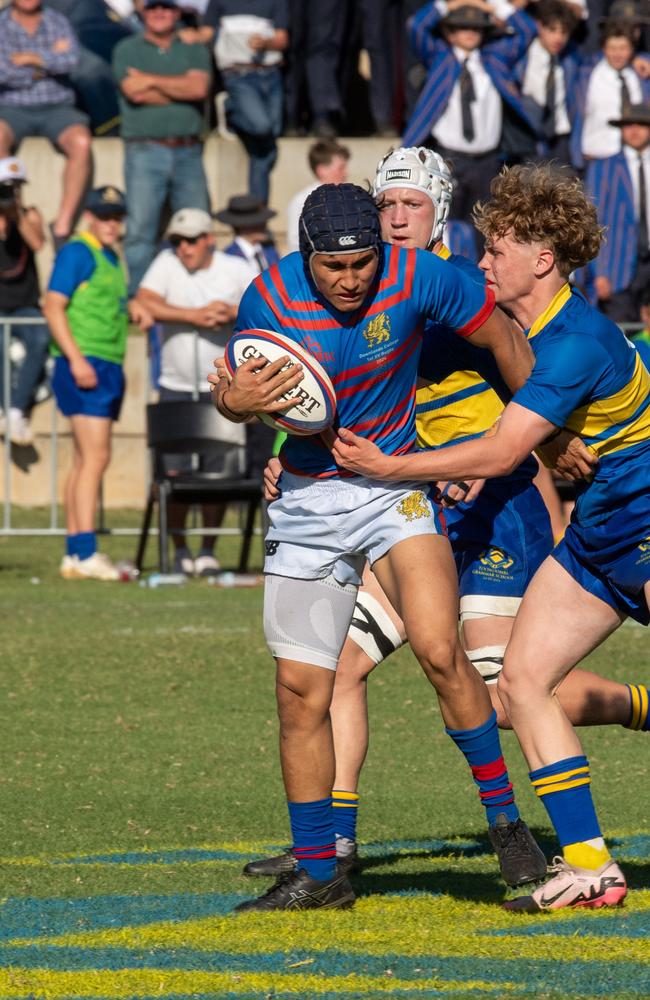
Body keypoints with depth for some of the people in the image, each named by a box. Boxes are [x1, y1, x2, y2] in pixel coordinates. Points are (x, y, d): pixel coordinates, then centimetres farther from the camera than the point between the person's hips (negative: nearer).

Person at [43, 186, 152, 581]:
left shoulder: (111, 259, 19)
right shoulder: (78, 252, -9)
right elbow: (54, 305, -16)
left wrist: (133, 308, 9)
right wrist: (76, 358, -24)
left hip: (106, 369, 10)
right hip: (85, 366, -10)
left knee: (86, 460, 10)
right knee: (95, 456, -16)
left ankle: (75, 556, 12)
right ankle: (85, 553, -21)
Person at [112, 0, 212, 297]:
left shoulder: (194, 50, 13)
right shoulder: (127, 50, 8)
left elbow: (199, 88, -6)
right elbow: (135, 94, -8)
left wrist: (151, 80, -6)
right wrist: (181, 89, -2)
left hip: (188, 152, 2)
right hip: (144, 149, -2)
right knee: (140, 229, -8)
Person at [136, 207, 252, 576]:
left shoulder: (236, 270, 0)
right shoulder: (167, 263, -3)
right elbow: (145, 303, -17)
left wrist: (233, 313, -19)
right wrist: (195, 316, -21)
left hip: (222, 390, 0)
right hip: (176, 388, 0)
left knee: (217, 472, -1)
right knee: (174, 472, -4)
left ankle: (209, 550, 11)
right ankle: (180, 549, 12)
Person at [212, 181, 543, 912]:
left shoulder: (416, 277, -18)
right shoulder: (270, 298, -13)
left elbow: (501, 336, -1)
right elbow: (232, 393, 3)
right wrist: (236, 399, -22)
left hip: (395, 487, -2)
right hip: (307, 499, 2)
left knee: (438, 650, -24)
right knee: (300, 691, 1)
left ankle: (504, 817, -6)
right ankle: (316, 873, 14)